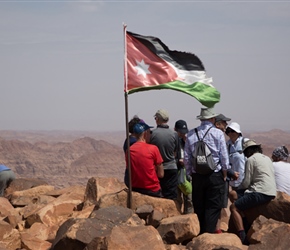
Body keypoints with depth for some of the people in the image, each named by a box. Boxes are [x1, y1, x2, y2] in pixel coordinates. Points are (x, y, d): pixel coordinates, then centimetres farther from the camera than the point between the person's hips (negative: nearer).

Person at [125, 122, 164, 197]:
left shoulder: (129, 150, 1)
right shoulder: (153, 149, -10)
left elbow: (130, 172, 12)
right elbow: (161, 174, -7)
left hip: (135, 189, 4)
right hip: (153, 190, -4)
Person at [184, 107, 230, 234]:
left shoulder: (191, 134, 3)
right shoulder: (218, 133, -5)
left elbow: (186, 158, 4)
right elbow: (224, 157, -5)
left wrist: (191, 174, 14)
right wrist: (224, 175, 6)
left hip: (197, 176, 3)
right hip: (215, 176, -3)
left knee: (198, 207, 11)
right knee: (213, 207, 1)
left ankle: (199, 234, 15)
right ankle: (209, 232, -6)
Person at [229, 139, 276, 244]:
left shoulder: (251, 160, -3)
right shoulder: (267, 158, 23)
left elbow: (246, 182, -6)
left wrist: (240, 187, 17)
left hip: (261, 193, -9)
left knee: (234, 207, -5)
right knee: (234, 193, 17)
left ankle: (242, 236, -20)